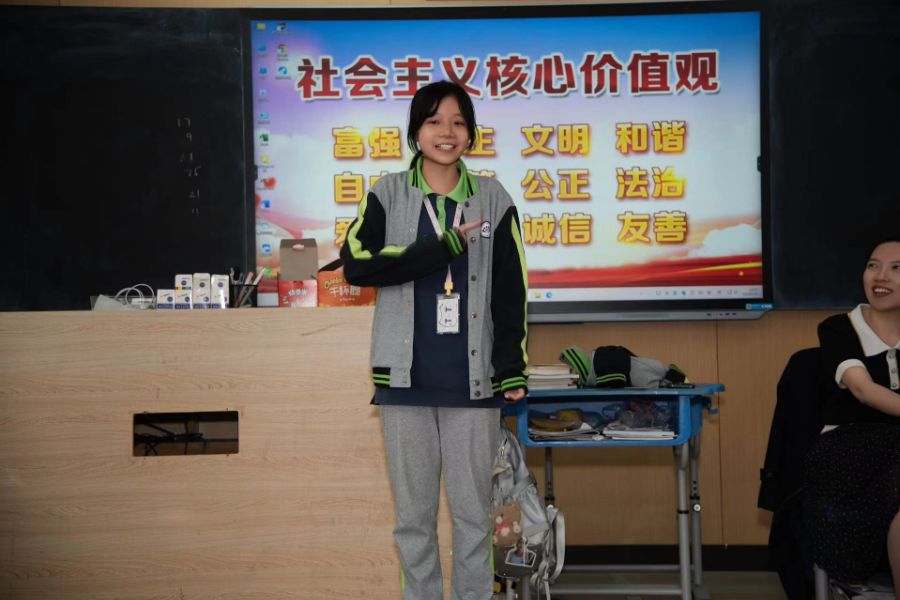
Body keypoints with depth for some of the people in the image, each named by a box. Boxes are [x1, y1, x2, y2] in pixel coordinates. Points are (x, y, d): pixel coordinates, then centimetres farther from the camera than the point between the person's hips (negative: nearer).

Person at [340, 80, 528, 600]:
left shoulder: (494, 200, 6)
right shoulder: (388, 195, 4)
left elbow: (511, 291, 6)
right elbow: (357, 264, -12)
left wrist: (514, 370, 1)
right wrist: (445, 247, -15)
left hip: (473, 381, 0)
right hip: (407, 379, 0)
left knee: (473, 512, 6)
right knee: (414, 515, 8)